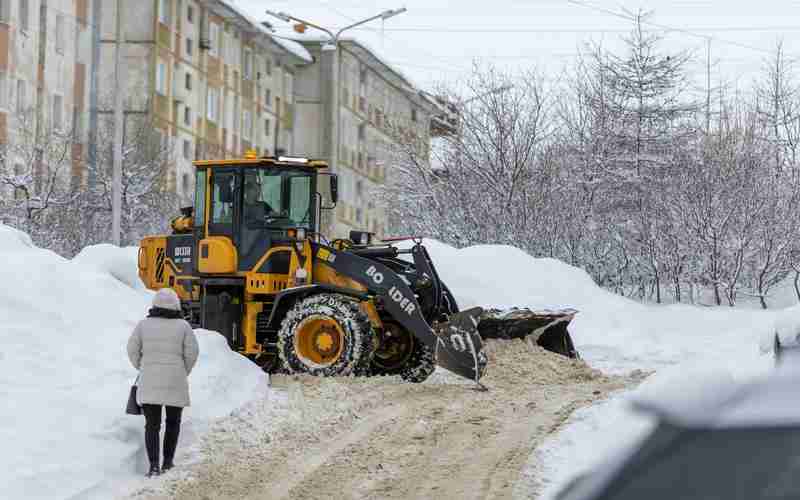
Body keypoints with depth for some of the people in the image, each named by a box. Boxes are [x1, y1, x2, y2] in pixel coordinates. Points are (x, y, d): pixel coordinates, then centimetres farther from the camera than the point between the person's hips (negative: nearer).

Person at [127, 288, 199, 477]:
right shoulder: (183, 326, -3)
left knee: (152, 425, 3)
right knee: (173, 422, 19)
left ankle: (154, 465, -10)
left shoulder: (144, 324, -2)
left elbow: (133, 350, 1)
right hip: (175, 383, 0)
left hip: (149, 383, 0)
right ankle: (167, 462, 19)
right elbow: (192, 352, -5)